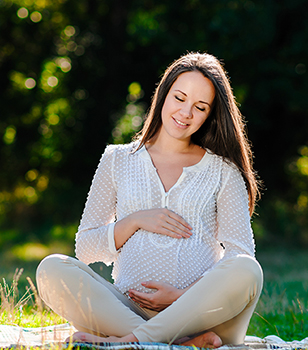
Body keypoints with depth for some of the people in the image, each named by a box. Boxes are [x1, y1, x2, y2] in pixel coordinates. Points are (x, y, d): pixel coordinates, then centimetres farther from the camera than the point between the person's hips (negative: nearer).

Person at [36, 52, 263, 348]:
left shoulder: (223, 171, 14)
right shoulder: (118, 160, 18)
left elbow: (241, 254, 4)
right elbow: (85, 249, 16)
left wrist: (184, 296, -11)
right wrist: (135, 221, -2)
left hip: (200, 313, -1)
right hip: (129, 309, 1)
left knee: (245, 270, -32)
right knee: (53, 269, -25)